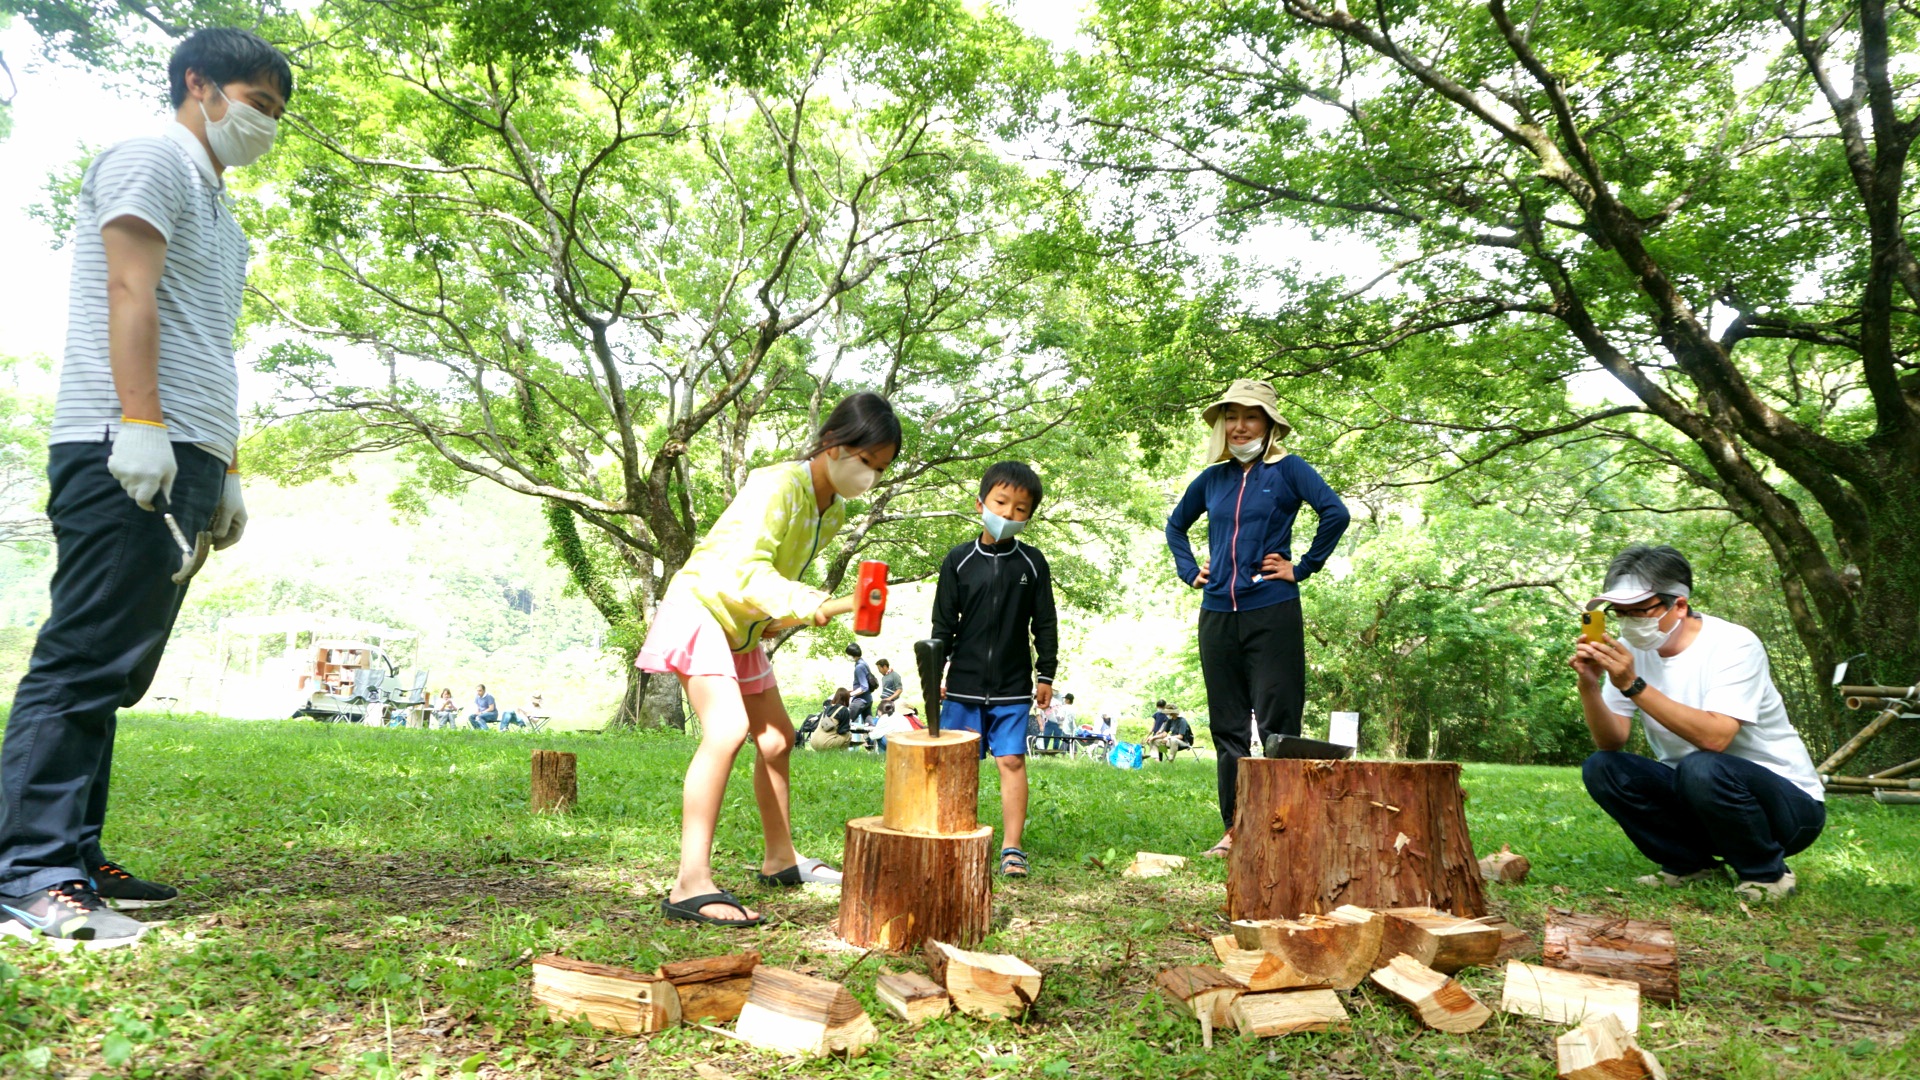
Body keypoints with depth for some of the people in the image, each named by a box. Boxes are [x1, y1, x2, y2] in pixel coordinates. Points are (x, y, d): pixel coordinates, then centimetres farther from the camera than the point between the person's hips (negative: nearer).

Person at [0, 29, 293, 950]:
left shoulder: (214, 206, 29)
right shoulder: (152, 160, 2)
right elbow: (129, 291, -13)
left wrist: (226, 470, 23)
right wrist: (141, 422, -22)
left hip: (175, 462, 9)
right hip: (121, 454, -9)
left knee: (108, 672, 8)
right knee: (83, 660, -13)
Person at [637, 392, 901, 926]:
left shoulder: (835, 511, 4)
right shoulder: (778, 485, -23)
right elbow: (743, 568, -34)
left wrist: (777, 616, 2)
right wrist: (801, 601, -46)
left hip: (742, 630, 10)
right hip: (701, 607, -10)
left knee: (776, 737, 15)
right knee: (727, 730, -26)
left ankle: (780, 858, 33)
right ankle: (691, 884, -27)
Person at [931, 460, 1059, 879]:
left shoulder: (1032, 563, 3)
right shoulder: (958, 561, 2)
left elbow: (1045, 624, 7)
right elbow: (943, 623, 5)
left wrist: (1046, 674, 5)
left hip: (1013, 687, 0)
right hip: (964, 684, 1)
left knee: (1012, 761, -4)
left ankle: (1012, 847, 3)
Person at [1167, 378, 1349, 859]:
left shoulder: (1286, 469, -2)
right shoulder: (1212, 478, 12)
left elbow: (1335, 513, -15)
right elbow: (1175, 525, 27)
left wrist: (1302, 569, -12)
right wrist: (1189, 571, 13)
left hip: (1272, 615, -5)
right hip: (1217, 616, 5)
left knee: (1277, 727, -4)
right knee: (1227, 729, 9)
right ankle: (1234, 831, 17)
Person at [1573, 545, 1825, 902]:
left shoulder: (1734, 645, -19)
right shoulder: (1634, 647, -3)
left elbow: (1714, 737, -35)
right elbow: (1611, 742, -9)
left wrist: (1633, 685, -37)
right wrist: (1589, 685, -26)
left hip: (1790, 805, -5)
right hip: (1694, 795, 6)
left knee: (1702, 767, -36)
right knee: (1600, 769, -15)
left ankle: (1766, 875, -7)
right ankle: (1694, 867, 2)